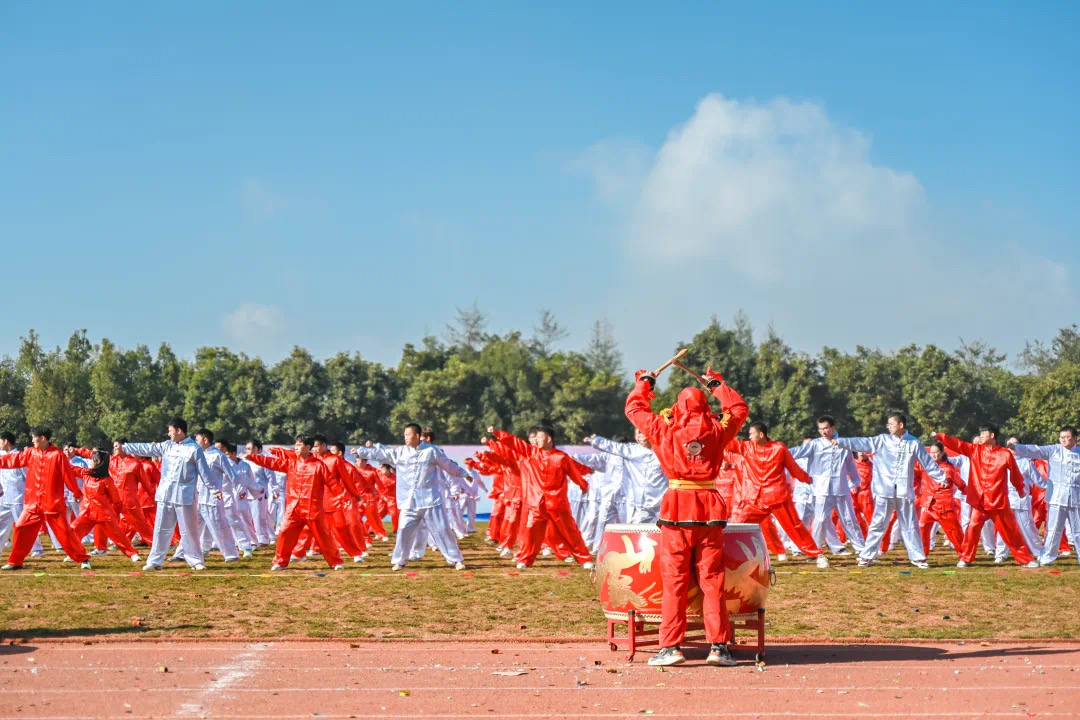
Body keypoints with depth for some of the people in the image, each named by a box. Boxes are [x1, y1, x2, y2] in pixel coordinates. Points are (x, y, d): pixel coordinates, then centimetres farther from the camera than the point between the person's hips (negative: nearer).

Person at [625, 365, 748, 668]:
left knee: (674, 581, 1)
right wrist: (717, 385, 34)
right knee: (712, 580, 4)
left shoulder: (665, 429, 2)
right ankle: (718, 646, 1)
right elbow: (739, 409, 24)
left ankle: (671, 646, -3)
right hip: (711, 511, 1)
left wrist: (644, 383, 32)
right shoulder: (717, 430, 5)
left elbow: (634, 409, 16)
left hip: (677, 510, -1)